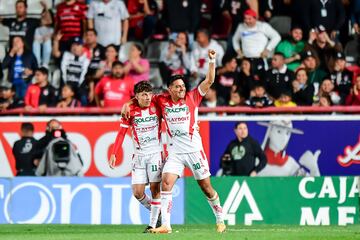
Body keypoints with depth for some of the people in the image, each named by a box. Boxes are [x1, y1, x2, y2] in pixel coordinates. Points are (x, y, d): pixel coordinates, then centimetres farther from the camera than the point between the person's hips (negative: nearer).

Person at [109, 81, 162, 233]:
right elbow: (122, 133, 0)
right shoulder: (130, 110, -2)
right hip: (139, 155, 1)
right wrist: (114, 154, -7)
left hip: (155, 152, -1)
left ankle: (153, 224, 3)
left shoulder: (157, 106, -3)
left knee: (155, 189, -5)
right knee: (137, 192, -4)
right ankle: (157, 212, 20)